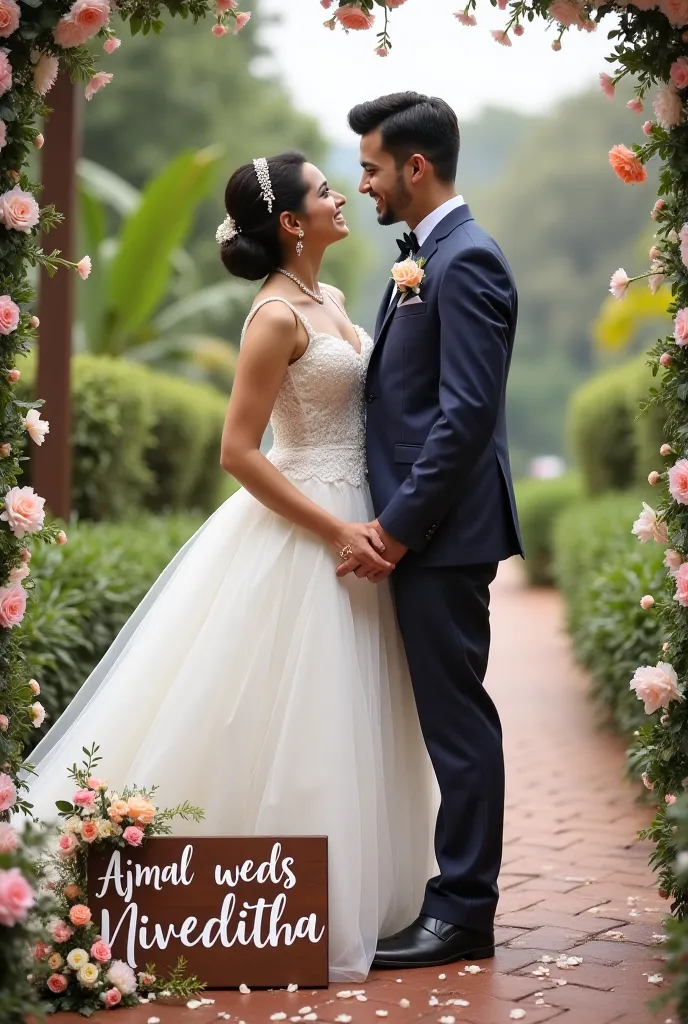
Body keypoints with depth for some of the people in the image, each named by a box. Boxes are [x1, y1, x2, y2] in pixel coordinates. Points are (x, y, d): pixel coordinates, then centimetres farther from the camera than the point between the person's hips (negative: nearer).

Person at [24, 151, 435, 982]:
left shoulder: (329, 301, 11)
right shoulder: (277, 317, -15)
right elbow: (238, 453, -19)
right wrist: (336, 531, -19)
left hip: (350, 523, 9)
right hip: (302, 533, -9)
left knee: (338, 721, 14)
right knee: (291, 725, -2)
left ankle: (343, 893, 26)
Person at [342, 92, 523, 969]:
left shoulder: (466, 261, -14)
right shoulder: (424, 259, 17)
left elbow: (467, 414, -21)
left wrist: (396, 529, -18)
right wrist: (392, 524, 13)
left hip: (440, 533, -10)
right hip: (415, 529, 10)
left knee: (456, 720, -2)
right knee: (447, 718, 13)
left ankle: (463, 914, 7)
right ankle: (458, 896, 22)